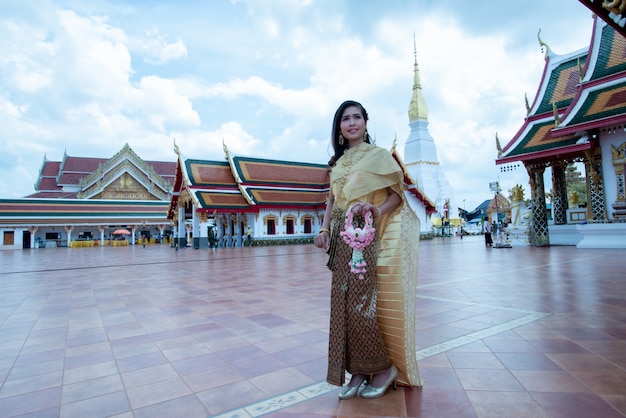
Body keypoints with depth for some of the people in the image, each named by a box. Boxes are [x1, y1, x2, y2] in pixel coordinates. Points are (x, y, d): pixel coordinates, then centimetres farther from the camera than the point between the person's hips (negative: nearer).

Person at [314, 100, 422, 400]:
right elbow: (332, 201, 16)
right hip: (344, 240, 5)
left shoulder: (379, 155, 4)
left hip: (372, 237, -5)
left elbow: (397, 193, -2)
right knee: (345, 302, 3)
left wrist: (378, 210, -20)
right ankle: (358, 370, 15)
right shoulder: (336, 163, 18)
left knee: (368, 301, -7)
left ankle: (385, 366, 13)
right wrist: (324, 230, 2)